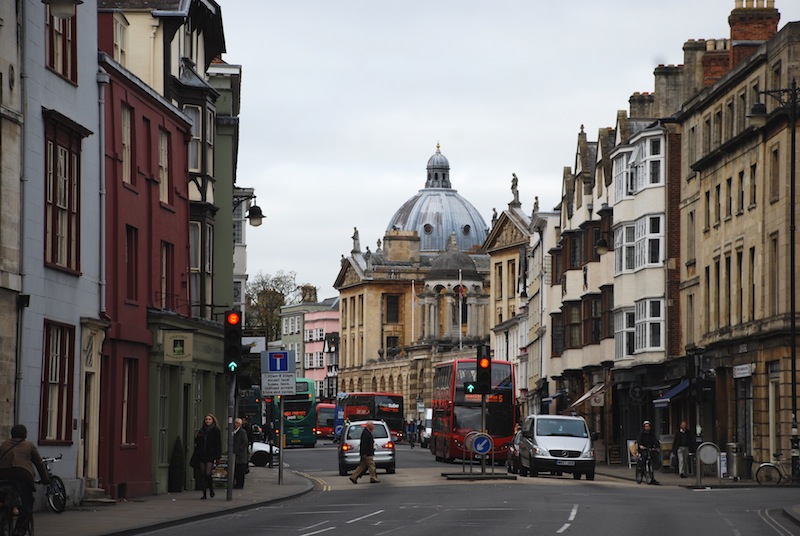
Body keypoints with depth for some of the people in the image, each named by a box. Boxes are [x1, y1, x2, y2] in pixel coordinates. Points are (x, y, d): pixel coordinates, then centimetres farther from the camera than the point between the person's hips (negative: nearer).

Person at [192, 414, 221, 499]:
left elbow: (218, 445, -2)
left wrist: (216, 457, -9)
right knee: (202, 474, 1)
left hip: (210, 456, -4)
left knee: (207, 474, -13)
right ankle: (204, 493, 6)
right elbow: (197, 443, 20)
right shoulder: (201, 430, 14)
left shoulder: (216, 431, 1)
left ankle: (211, 490, 10)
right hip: (201, 455, 5)